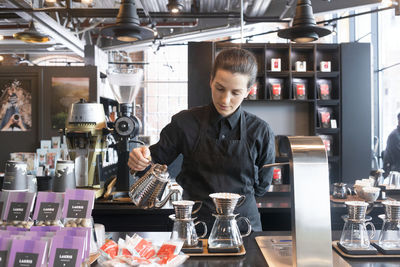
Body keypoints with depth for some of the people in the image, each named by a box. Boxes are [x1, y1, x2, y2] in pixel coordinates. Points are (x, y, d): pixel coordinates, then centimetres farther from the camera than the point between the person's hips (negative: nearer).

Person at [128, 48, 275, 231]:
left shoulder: (261, 132, 1)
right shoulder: (185, 123, 0)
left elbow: (261, 187, 10)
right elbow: (157, 159, 7)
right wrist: (142, 161, -16)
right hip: (194, 224, -1)